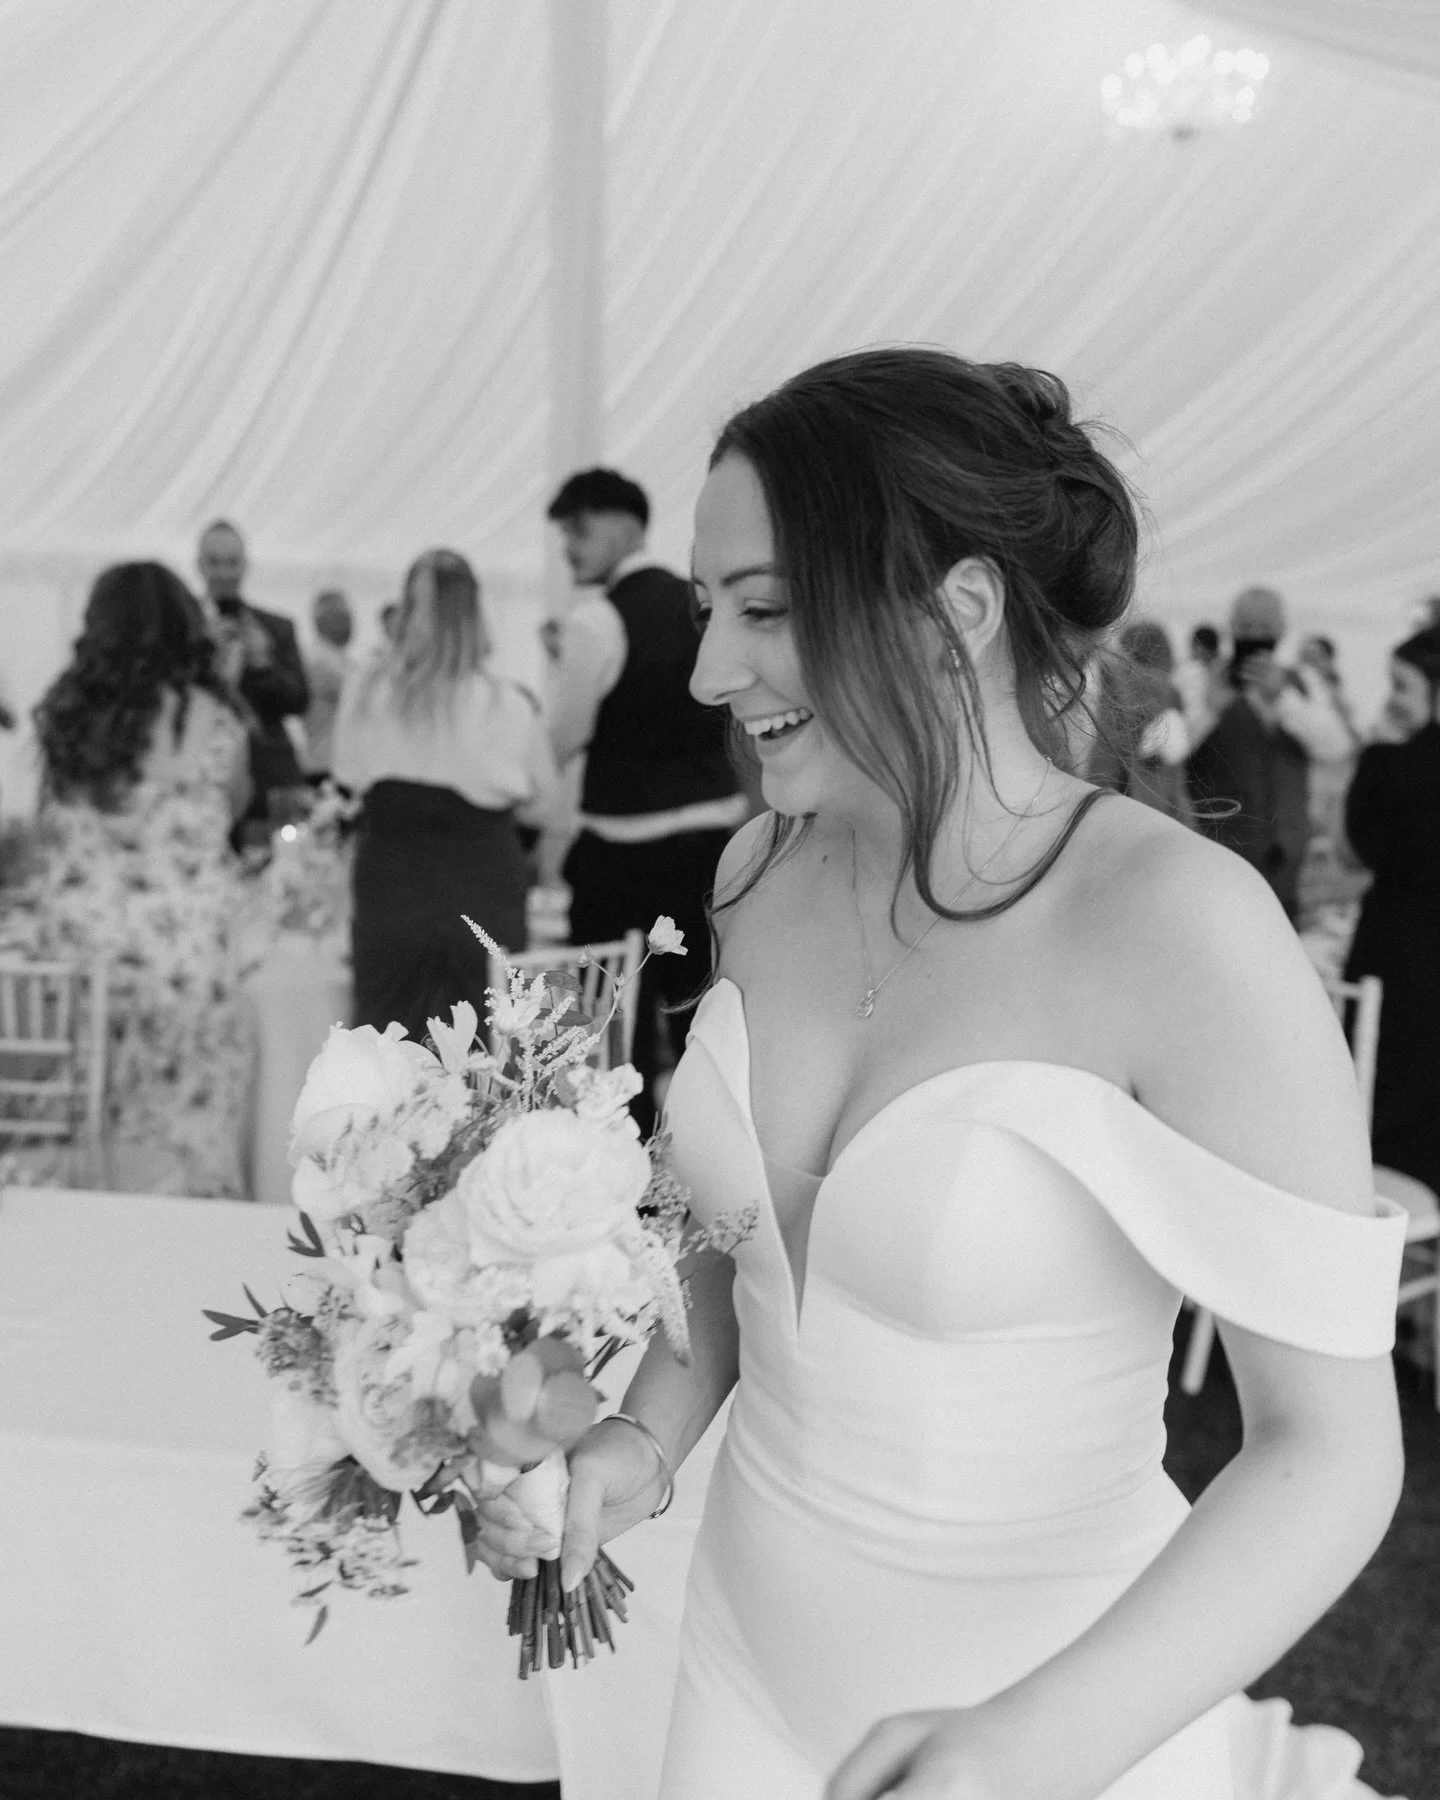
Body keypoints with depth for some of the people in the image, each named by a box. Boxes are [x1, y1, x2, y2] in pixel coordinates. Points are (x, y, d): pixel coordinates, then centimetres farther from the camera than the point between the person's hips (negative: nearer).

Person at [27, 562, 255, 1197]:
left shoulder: (61, 712, 2)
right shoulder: (209, 716, -7)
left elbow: (49, 819, 14)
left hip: (80, 934, 4)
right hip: (184, 943, -3)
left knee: (89, 1114, 11)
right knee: (186, 1111, 5)